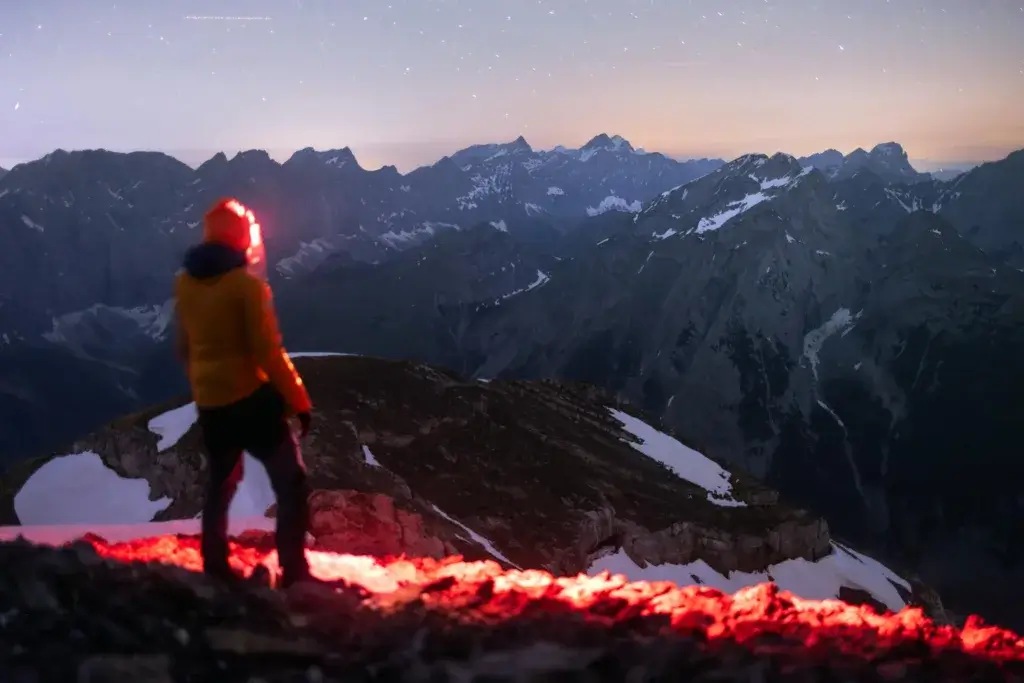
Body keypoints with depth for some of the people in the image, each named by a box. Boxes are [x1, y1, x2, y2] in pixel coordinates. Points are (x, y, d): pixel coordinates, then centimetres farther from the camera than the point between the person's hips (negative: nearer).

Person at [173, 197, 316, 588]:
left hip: (209, 403, 7)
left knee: (220, 485, 22)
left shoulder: (184, 282, 3)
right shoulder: (246, 284, -17)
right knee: (291, 485, 1)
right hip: (252, 398, -7)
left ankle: (215, 568, 26)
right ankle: (294, 573, -4)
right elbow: (268, 352, -17)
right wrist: (298, 400, -10)